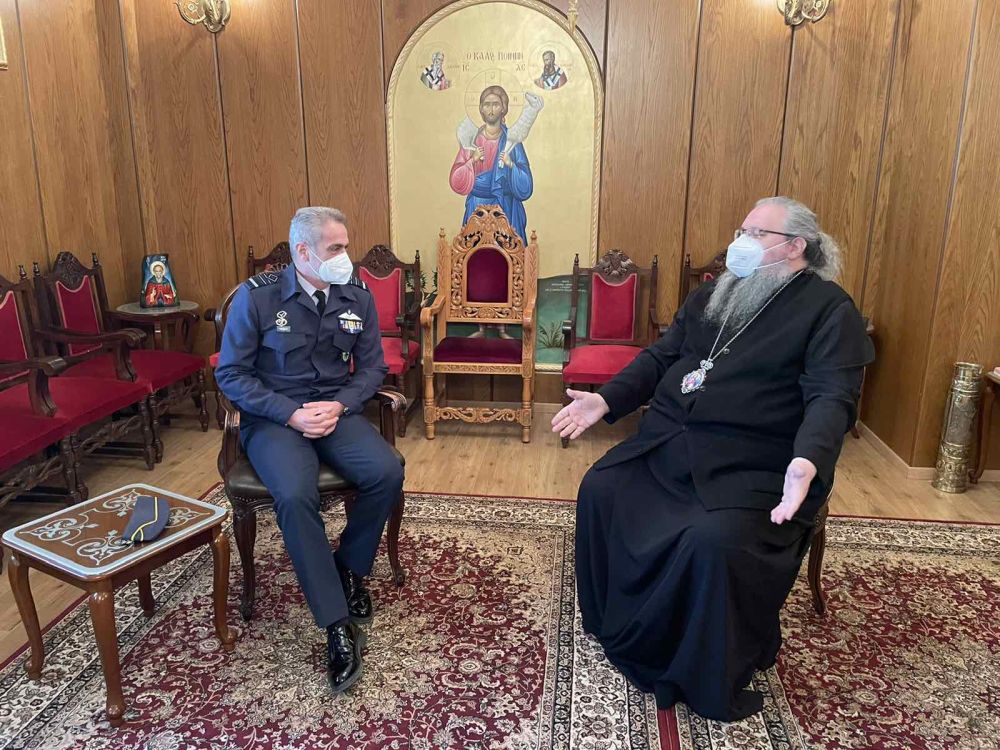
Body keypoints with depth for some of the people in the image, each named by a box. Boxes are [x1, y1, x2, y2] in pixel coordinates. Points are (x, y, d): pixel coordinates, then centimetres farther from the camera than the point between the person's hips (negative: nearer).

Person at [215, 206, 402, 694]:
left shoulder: (357, 296, 2)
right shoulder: (257, 297, -7)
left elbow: (372, 366, 8)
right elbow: (231, 374, -5)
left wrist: (339, 405, -11)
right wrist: (291, 414, -16)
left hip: (336, 411, 3)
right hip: (274, 417, -3)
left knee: (387, 473, -24)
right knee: (294, 496, -32)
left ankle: (350, 566, 5)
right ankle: (338, 625, -20)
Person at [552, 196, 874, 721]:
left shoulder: (829, 310, -2)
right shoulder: (712, 294, 18)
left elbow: (831, 398, -14)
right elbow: (660, 357, 17)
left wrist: (808, 462, -33)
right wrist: (605, 401, 4)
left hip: (750, 465, -6)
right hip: (667, 441, 7)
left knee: (715, 540, -30)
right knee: (598, 491, -9)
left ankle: (711, 681, -3)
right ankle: (614, 629, 11)